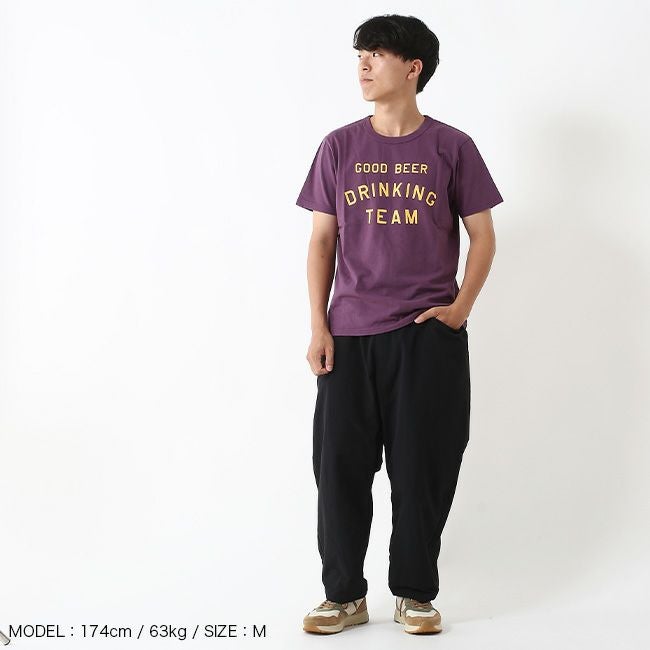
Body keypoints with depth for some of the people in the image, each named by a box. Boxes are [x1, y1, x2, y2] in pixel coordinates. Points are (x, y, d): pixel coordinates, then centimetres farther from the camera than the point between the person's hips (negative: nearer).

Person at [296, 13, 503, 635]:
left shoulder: (452, 147, 1)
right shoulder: (339, 147, 5)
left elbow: (482, 236, 6)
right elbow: (322, 241, 7)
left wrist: (460, 308, -6)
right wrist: (318, 327, 0)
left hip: (428, 334, -1)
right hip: (350, 334, 2)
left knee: (423, 467, 3)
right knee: (340, 466, 3)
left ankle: (414, 594, 19)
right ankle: (345, 595, 18)